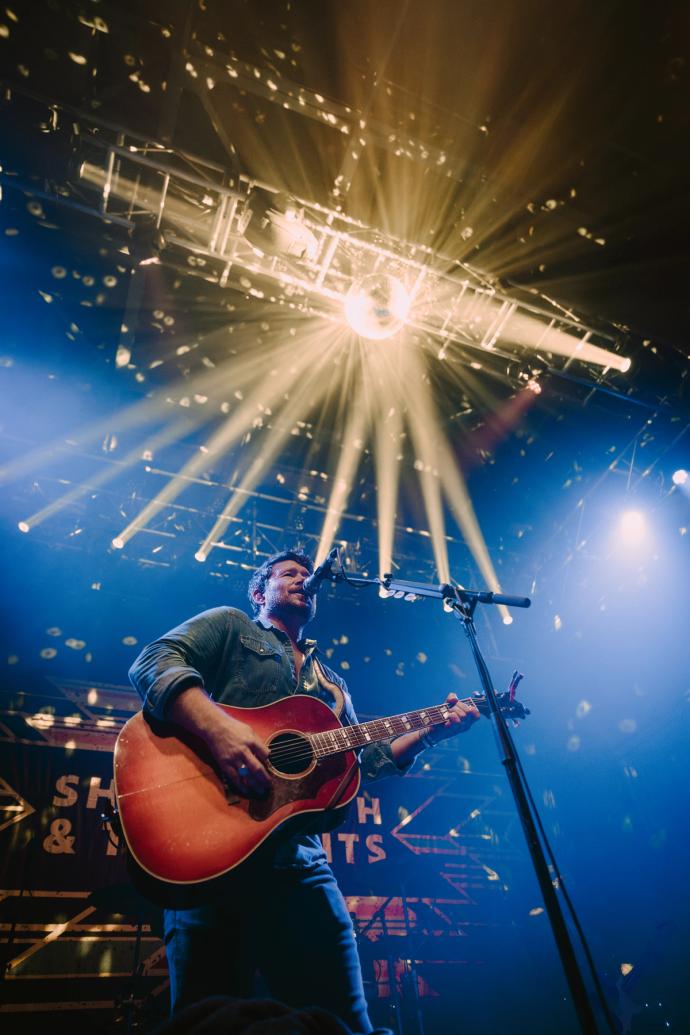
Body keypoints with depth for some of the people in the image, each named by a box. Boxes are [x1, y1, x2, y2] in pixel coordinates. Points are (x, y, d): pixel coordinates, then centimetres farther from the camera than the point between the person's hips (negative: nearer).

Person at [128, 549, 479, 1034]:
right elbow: (153, 662, -10)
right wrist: (217, 726, -26)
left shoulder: (332, 684, 24)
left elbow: (361, 760, 21)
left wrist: (431, 731, 10)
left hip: (297, 855, 5)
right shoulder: (230, 624, 7)